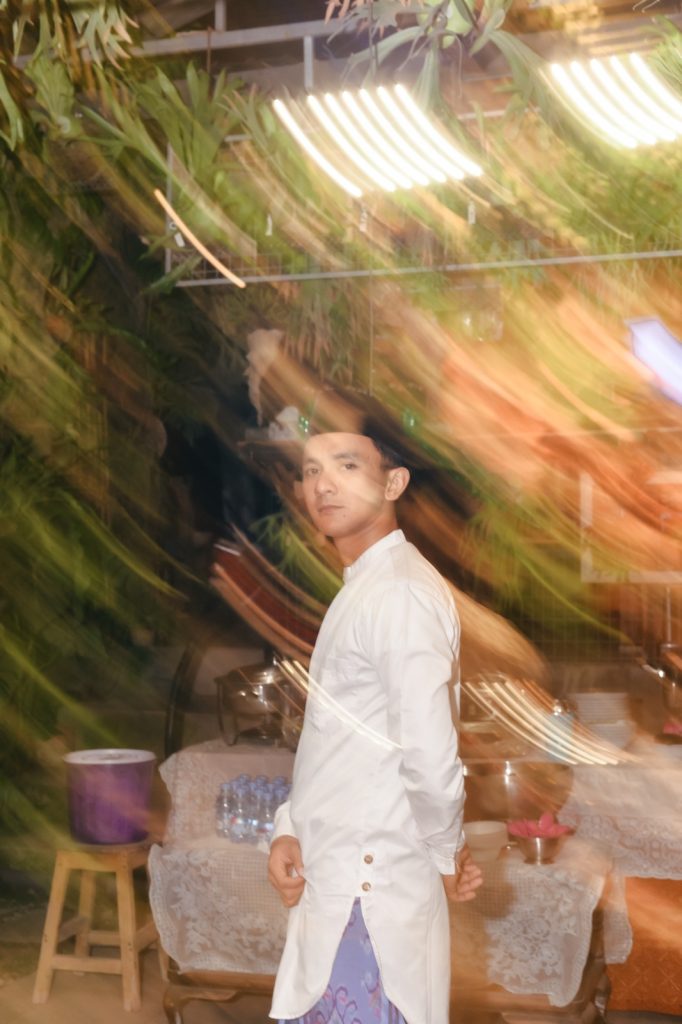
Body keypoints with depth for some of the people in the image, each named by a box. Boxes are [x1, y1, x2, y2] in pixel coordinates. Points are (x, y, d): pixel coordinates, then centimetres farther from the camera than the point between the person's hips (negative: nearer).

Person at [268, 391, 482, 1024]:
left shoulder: (401, 594, -19)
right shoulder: (359, 590, 13)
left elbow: (431, 754, -24)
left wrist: (447, 858, -8)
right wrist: (289, 828, 4)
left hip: (372, 892, -9)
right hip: (334, 883, 9)